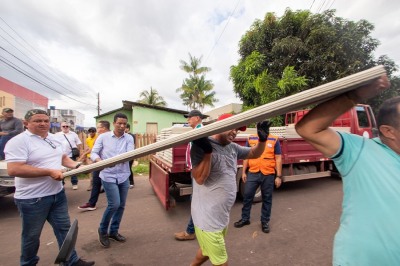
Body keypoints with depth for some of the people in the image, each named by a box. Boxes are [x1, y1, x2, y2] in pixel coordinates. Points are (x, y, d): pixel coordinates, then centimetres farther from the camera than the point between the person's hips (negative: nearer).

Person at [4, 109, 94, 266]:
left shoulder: (55, 139, 7)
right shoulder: (18, 141, -16)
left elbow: (63, 158, 17)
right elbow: (13, 170, -24)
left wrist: (77, 165, -1)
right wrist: (49, 172, -25)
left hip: (57, 194, 7)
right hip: (32, 199, -6)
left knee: (64, 228, 16)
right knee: (32, 235, 15)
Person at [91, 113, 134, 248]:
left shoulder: (129, 138, -1)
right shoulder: (103, 137, -3)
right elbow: (93, 153, -3)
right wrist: (98, 159, -25)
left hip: (124, 176, 3)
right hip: (108, 176, -3)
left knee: (121, 205, 11)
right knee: (114, 204, -8)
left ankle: (113, 231, 33)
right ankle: (103, 230, 21)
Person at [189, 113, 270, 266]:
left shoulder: (233, 147, 4)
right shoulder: (202, 146, -20)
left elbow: (254, 154, 14)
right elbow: (200, 179, -25)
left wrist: (262, 139, -4)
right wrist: (207, 150, -34)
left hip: (222, 215, 8)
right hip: (207, 217, -8)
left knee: (208, 251, 31)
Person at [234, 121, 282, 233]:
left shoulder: (274, 140, -1)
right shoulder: (251, 139, 3)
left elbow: (278, 159, 0)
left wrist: (278, 176, -4)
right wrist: (244, 172, 4)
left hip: (268, 175, -1)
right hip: (253, 173, 1)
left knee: (267, 199, 13)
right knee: (247, 196, 9)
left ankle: (265, 221, 32)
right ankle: (245, 219, 29)